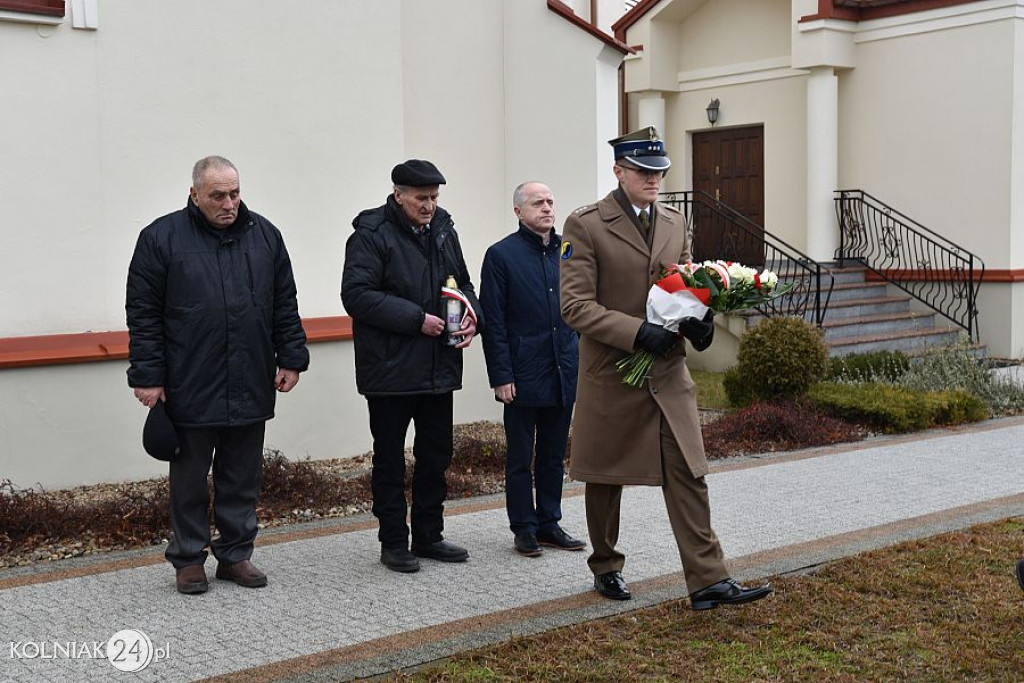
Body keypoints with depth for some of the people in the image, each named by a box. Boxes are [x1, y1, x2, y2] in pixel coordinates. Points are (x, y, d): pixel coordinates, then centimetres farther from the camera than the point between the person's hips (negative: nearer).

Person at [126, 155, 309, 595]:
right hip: (190, 389, -3)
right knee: (190, 479, 8)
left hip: (251, 388, 3)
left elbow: (285, 306, 12)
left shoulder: (264, 235, 7)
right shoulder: (162, 238, -4)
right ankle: (188, 559, 22)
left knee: (243, 479, 11)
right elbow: (142, 314, -3)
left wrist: (291, 358, 7)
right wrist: (147, 376, -7)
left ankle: (235, 555, 25)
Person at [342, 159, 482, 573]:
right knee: (390, 461, 5)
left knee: (436, 455, 14)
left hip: (438, 368, 7)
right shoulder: (371, 234, -11)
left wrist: (472, 315, -2)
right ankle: (393, 543, 17)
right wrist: (416, 319, -22)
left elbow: (462, 283, 20)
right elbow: (357, 295, -19)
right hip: (390, 369, -6)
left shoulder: (443, 230, 10)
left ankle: (428, 536, 27)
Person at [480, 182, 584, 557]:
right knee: (520, 458, 5)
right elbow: (493, 321, -8)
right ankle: (524, 529, 16)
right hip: (523, 376, -5)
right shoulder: (502, 255, -5)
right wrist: (501, 376, -12)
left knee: (554, 455, 14)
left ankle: (549, 523, 25)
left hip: (564, 373, 5)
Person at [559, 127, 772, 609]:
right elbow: (576, 305, -14)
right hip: (610, 374, -4)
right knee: (605, 479, 11)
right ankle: (606, 568, 30)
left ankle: (708, 580, 1)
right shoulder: (585, 225, -9)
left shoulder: (674, 223, 10)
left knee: (688, 475, -2)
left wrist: (698, 323, -4)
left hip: (668, 374, 4)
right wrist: (637, 332, -23)